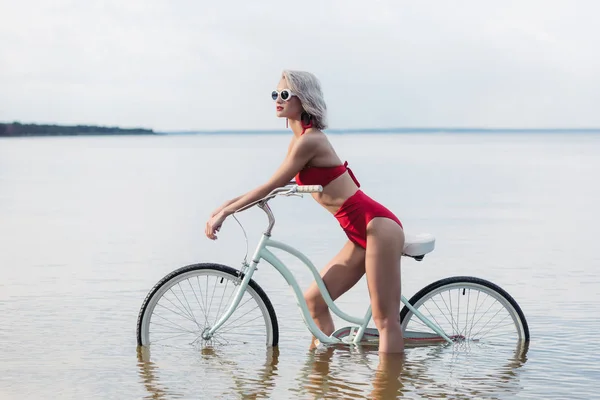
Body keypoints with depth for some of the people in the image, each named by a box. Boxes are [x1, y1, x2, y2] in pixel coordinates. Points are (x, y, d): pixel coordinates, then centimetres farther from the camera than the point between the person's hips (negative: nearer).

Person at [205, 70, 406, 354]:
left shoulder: (309, 141, -15)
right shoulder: (299, 140, 14)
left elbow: (271, 187, -13)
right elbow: (276, 188, 20)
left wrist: (224, 212, -6)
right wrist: (226, 205, 16)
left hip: (377, 227, -10)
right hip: (362, 234, 10)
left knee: (385, 319, -8)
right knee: (313, 300, 14)